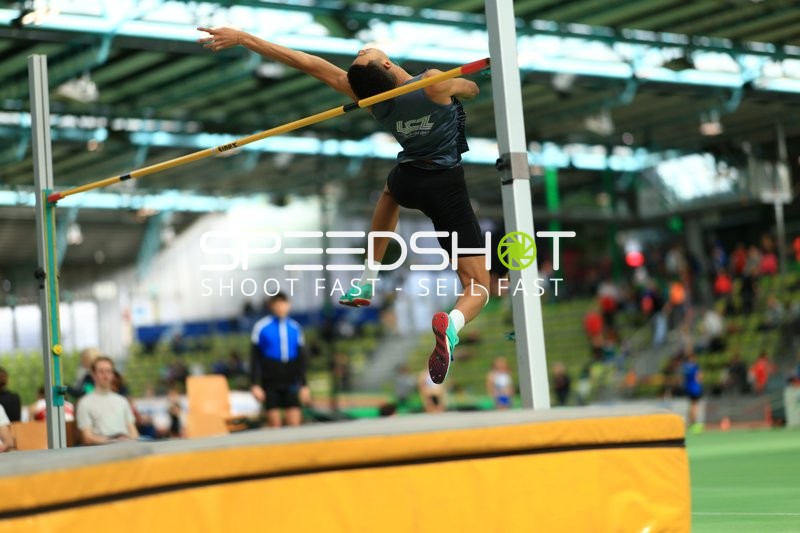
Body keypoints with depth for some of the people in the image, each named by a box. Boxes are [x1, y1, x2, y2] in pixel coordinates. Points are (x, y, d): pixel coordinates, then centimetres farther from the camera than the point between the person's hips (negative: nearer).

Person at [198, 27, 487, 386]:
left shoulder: (367, 94, -13)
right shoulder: (434, 84, -23)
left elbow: (308, 63, -13)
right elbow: (472, 90, 0)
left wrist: (242, 38, -11)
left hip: (407, 179, 4)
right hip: (447, 188, -4)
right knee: (478, 287, -3)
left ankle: (367, 282, 34)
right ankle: (451, 324, -39)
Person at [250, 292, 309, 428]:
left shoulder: (295, 328, 9)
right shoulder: (261, 327, -1)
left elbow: (301, 359, 15)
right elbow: (255, 359, -1)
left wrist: (303, 385, 12)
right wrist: (255, 385, -7)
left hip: (291, 382, 3)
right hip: (270, 382, -2)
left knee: (295, 423, -3)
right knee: (275, 423, -1)